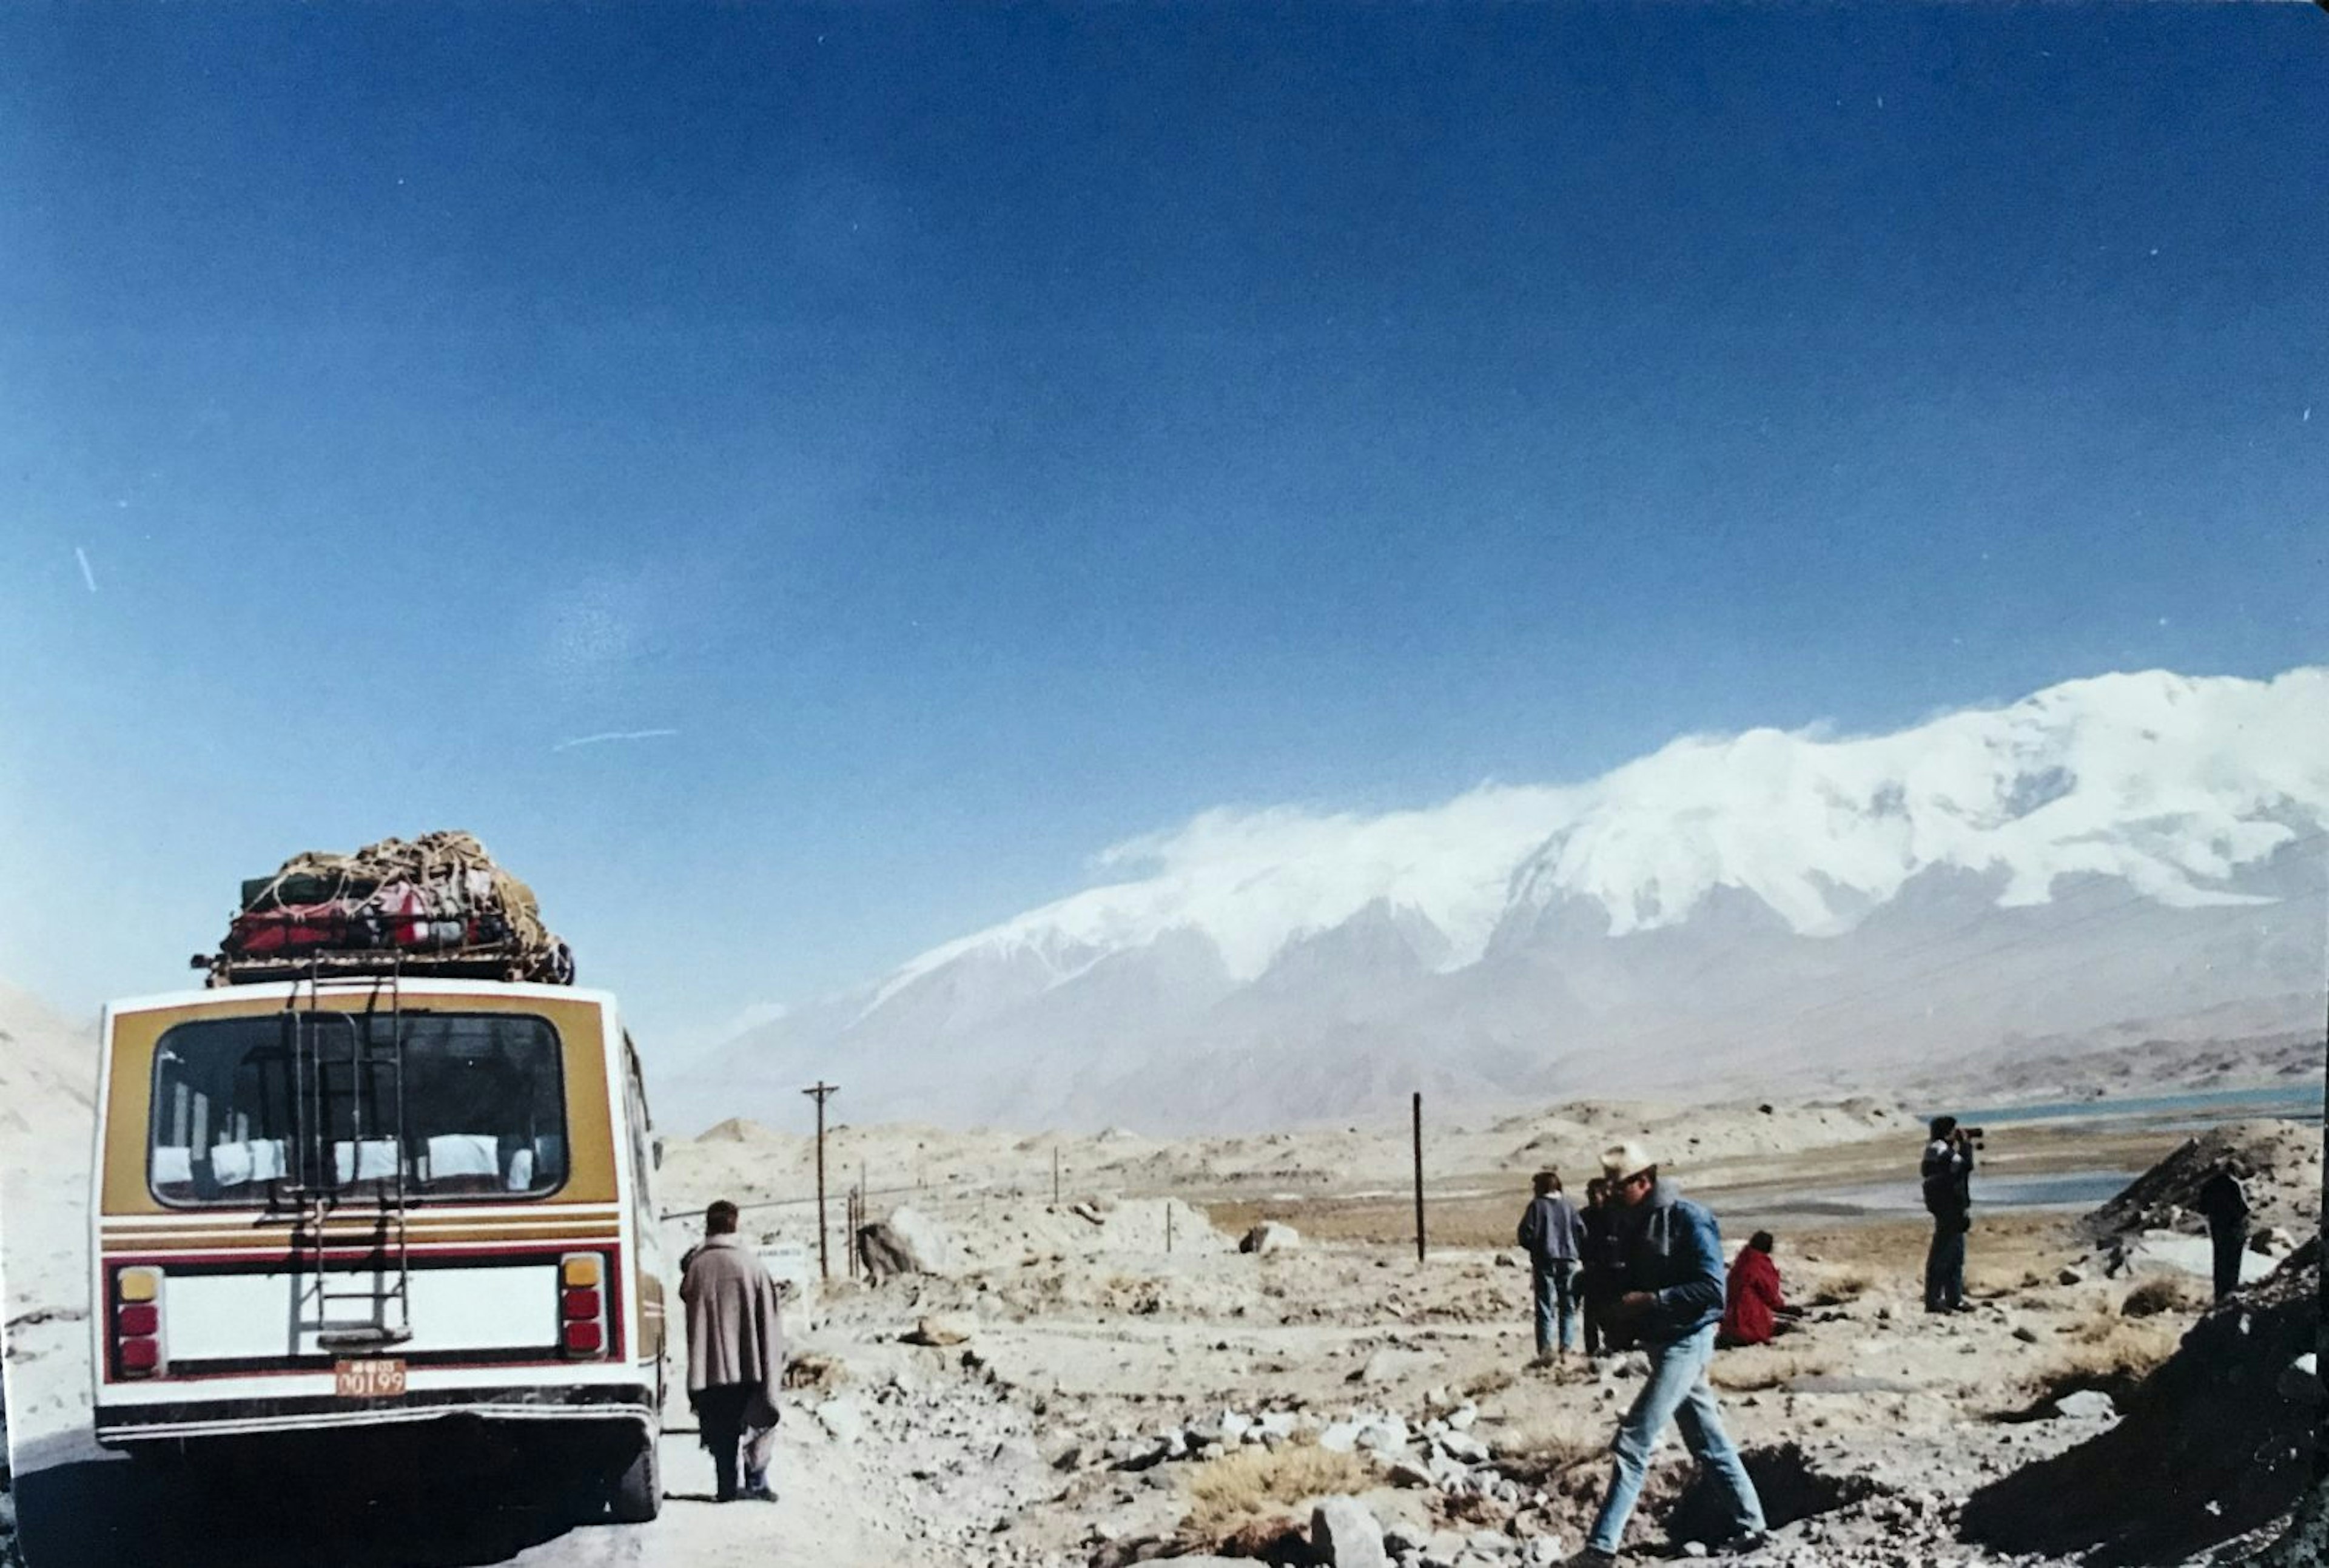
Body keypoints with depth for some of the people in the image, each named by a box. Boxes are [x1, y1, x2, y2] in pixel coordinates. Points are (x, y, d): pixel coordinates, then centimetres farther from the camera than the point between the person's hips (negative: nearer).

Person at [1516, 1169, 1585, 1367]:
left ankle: (1546, 1350, -9)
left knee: (1546, 1308, 0)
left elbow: (1526, 1234, -9)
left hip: (1545, 1261, -3)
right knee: (1568, 1307, 10)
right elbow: (1582, 1233, 2)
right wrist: (1579, 1256, 15)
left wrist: (1534, 1249, 11)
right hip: (1569, 1261, 3)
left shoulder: (1537, 1205, -5)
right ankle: (1567, 1349, 4)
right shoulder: (1569, 1205, 4)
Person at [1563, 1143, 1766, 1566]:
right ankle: (1749, 1524, 25)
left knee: (1633, 1442, -12)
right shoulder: (1631, 1221, 9)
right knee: (1708, 1441, 15)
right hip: (1659, 1342, 9)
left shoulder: (1688, 1220, -16)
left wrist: (1649, 1301, -24)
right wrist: (1618, 1302, -1)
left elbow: (1712, 1289, -21)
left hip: (1685, 1342, -9)